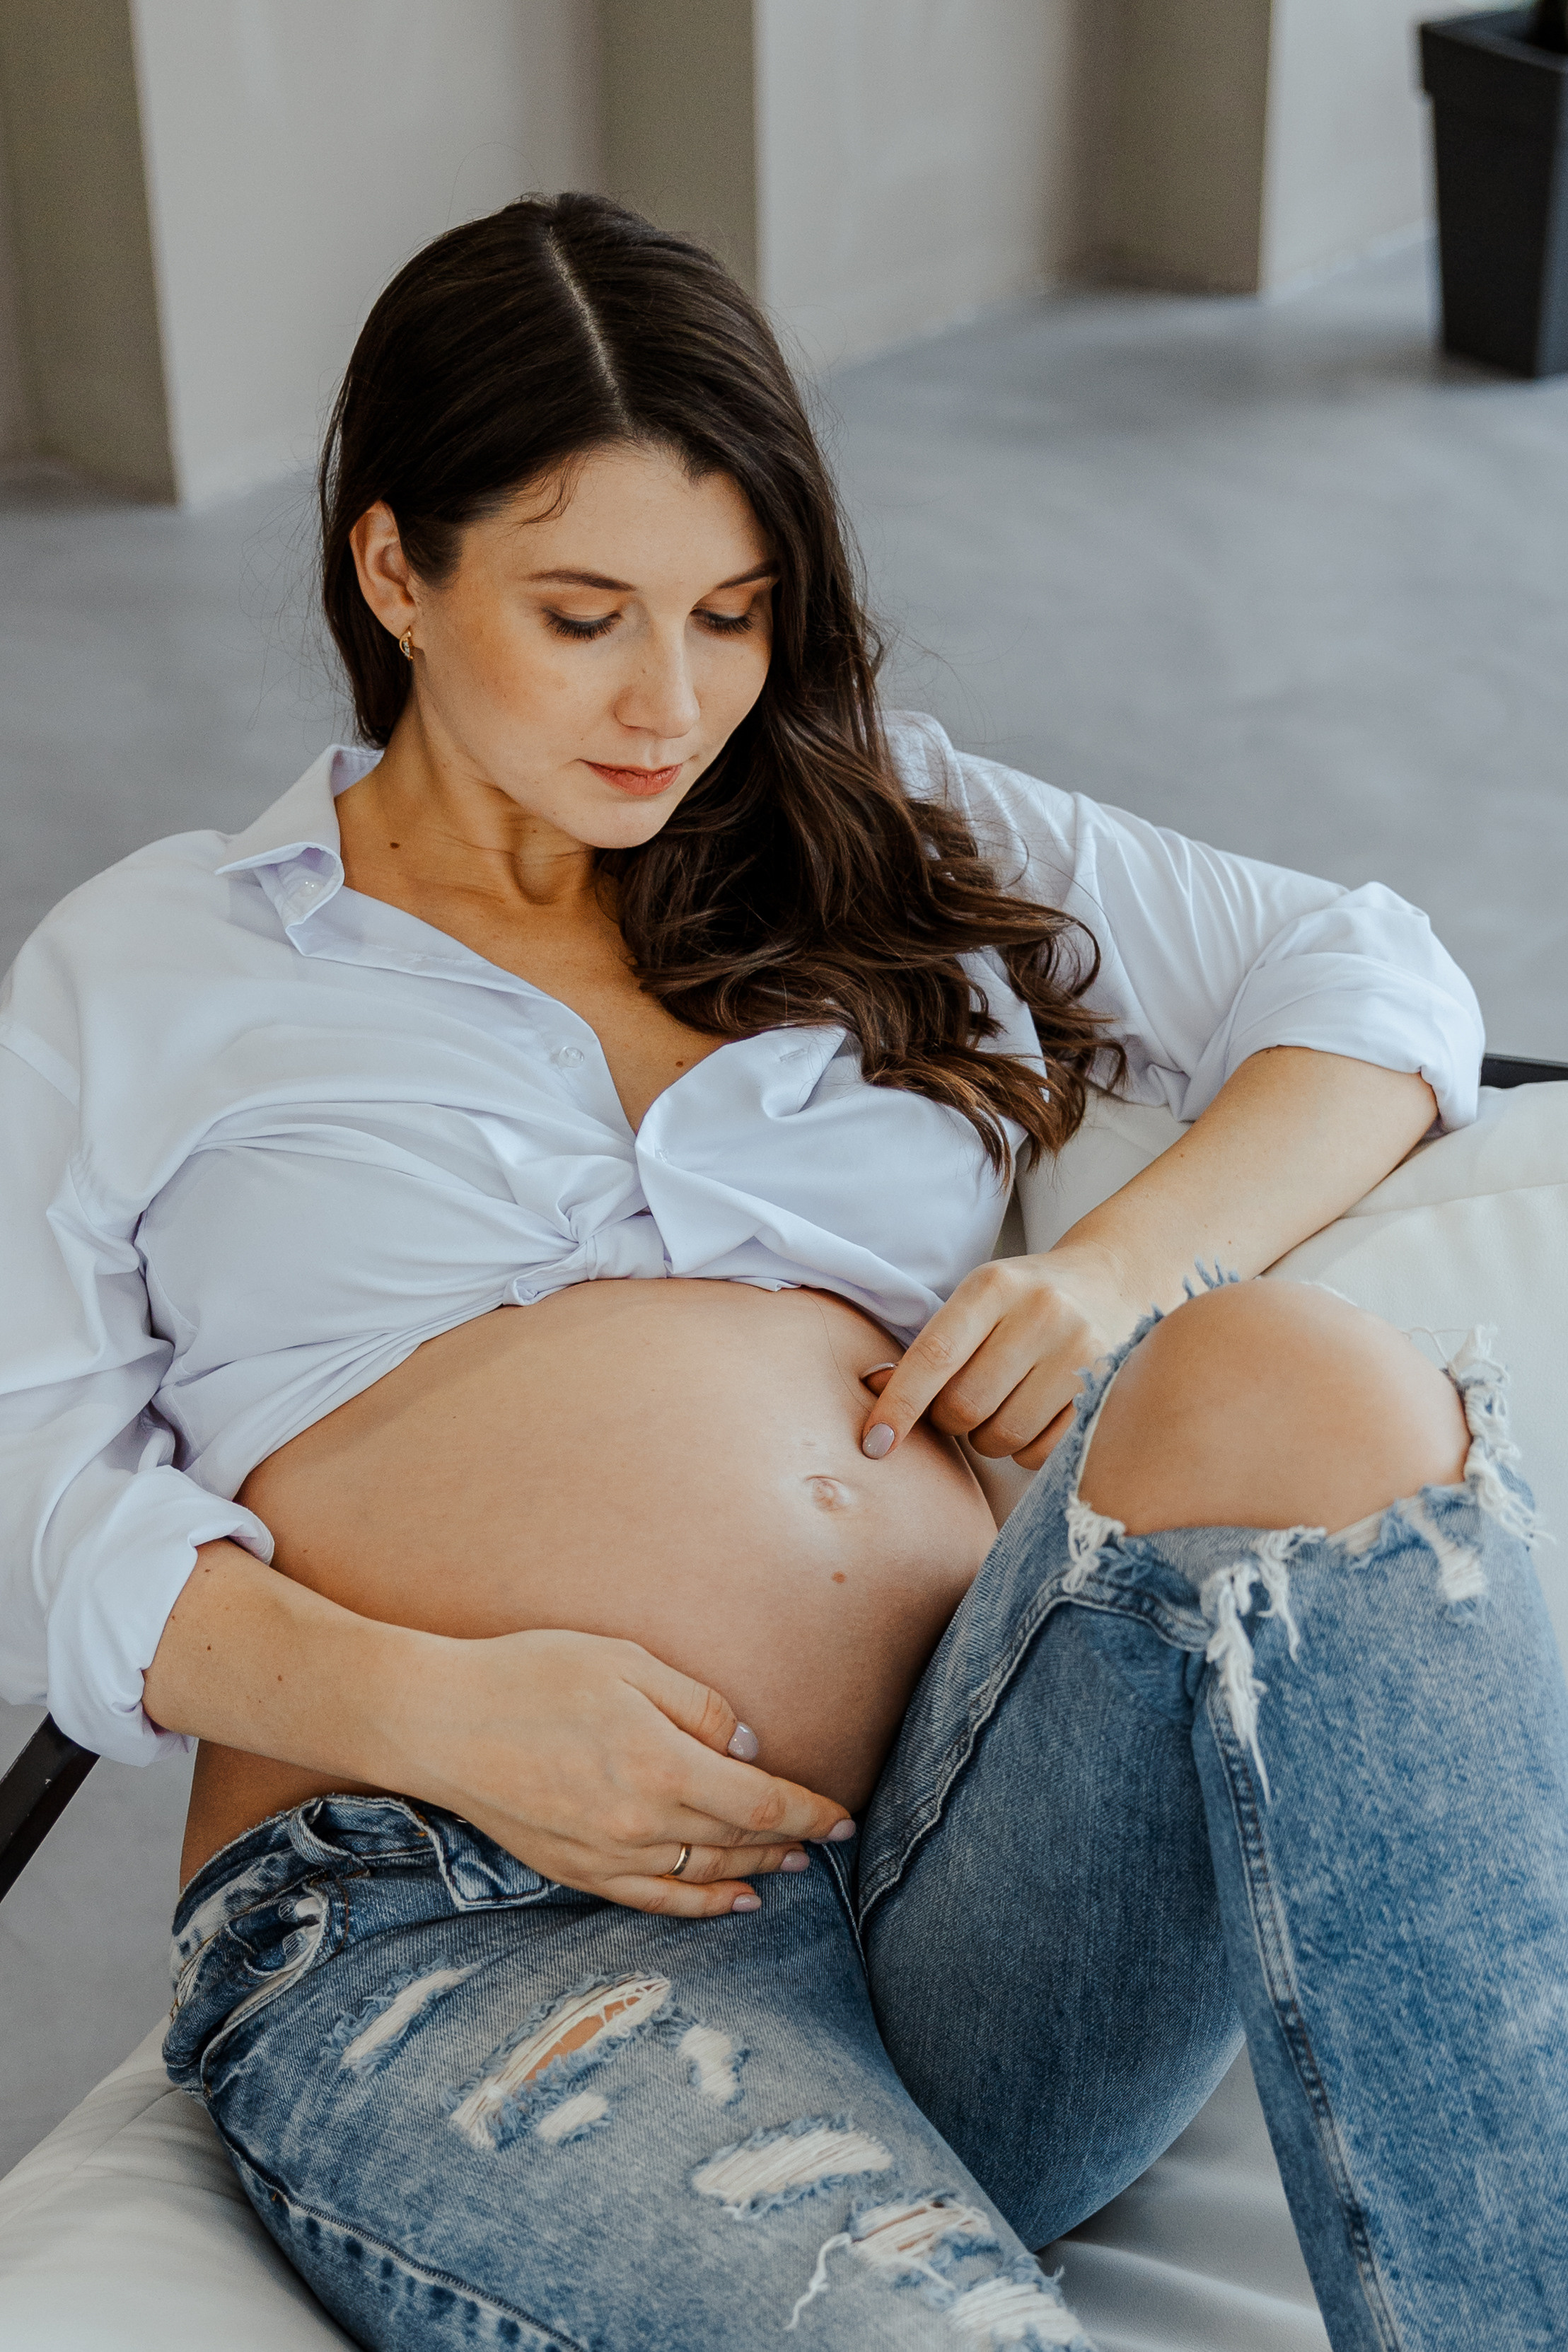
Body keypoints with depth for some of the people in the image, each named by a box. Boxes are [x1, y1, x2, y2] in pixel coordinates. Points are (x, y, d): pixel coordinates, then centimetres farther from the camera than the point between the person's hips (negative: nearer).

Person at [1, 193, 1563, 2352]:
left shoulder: (889, 841, 23)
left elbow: (1379, 984, 22)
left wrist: (1129, 1268, 1)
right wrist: (430, 1706, -11)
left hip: (991, 1854, 5)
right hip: (453, 1926, -4)